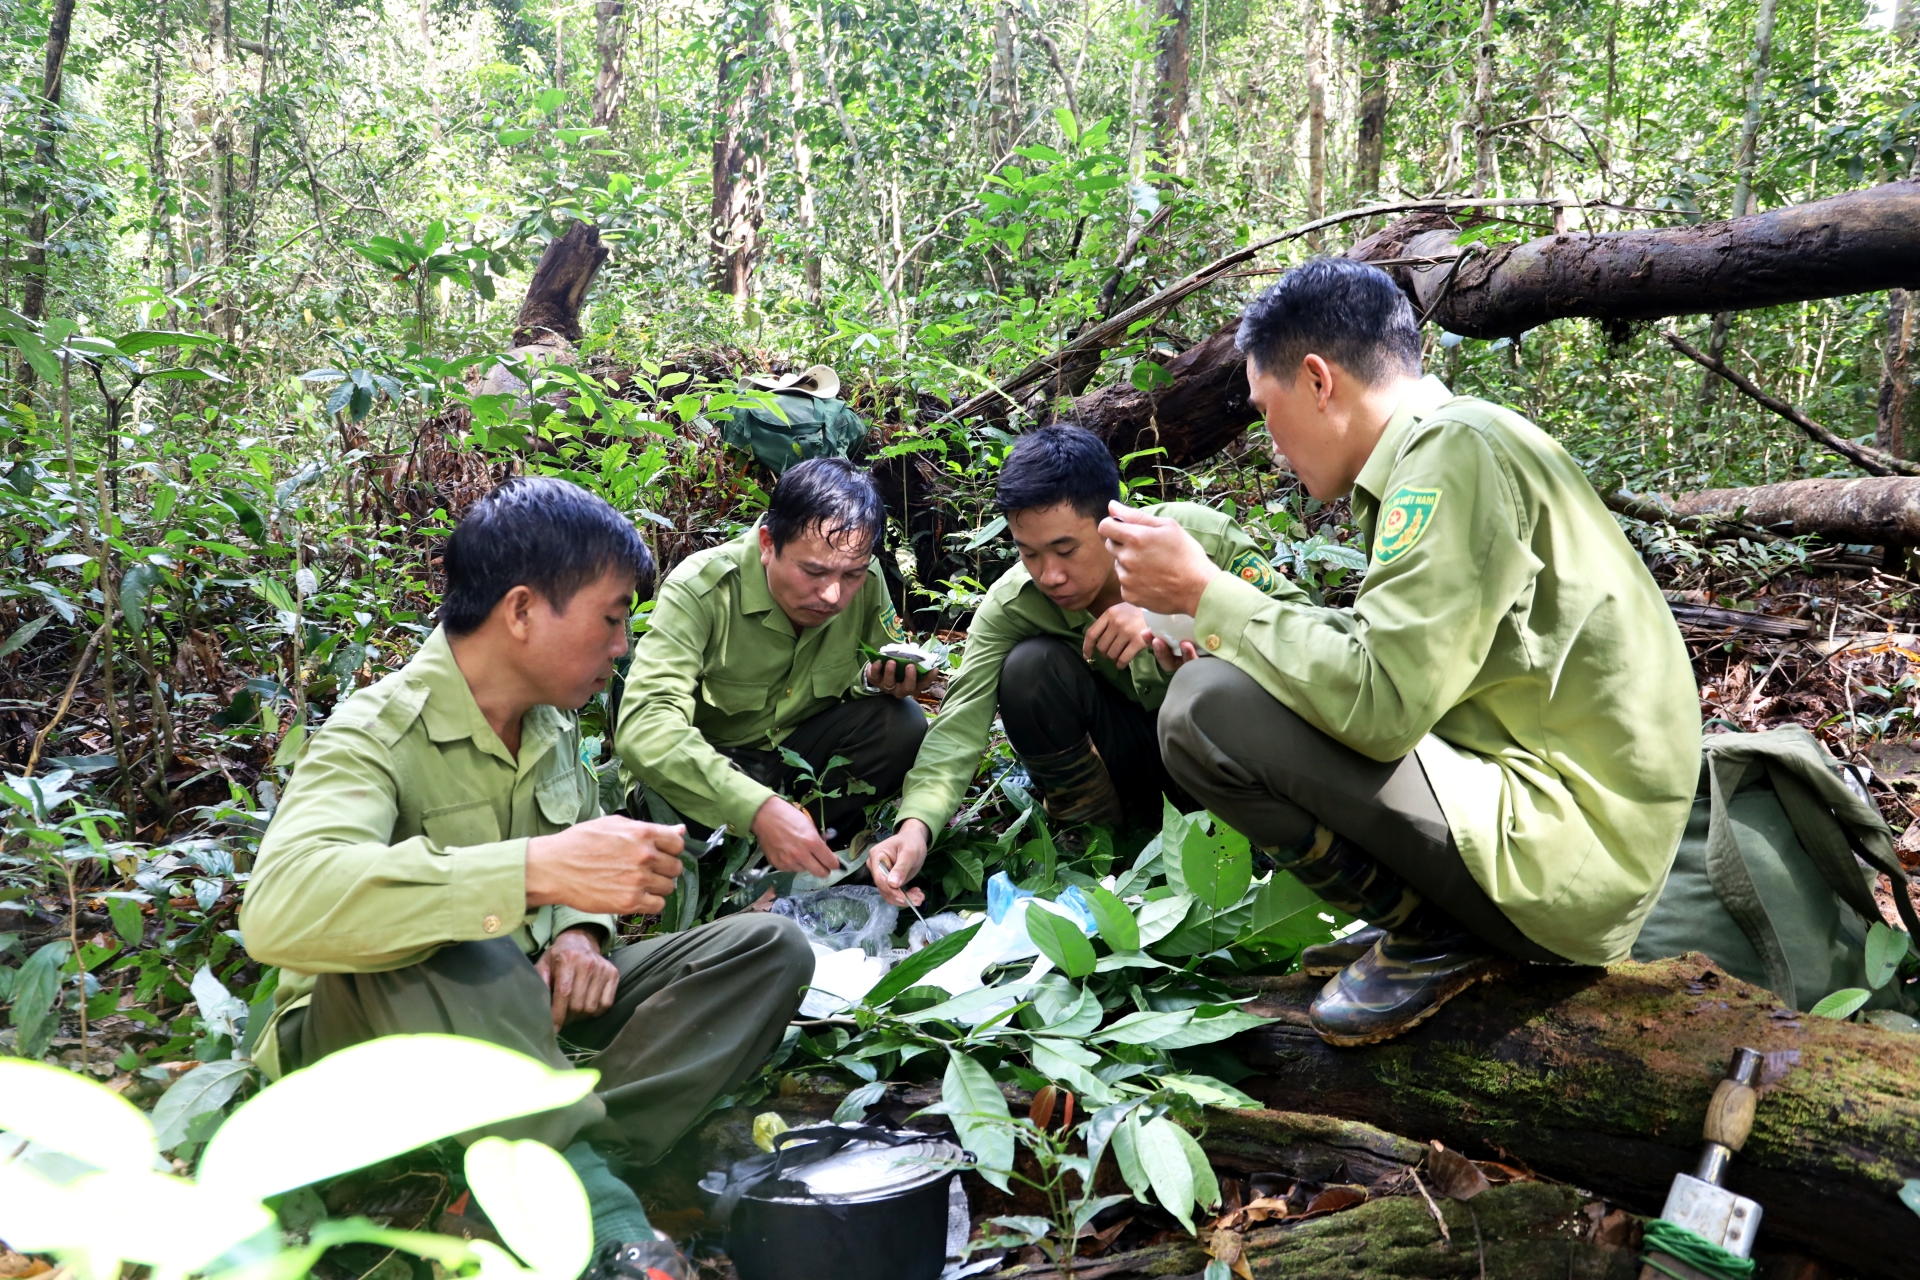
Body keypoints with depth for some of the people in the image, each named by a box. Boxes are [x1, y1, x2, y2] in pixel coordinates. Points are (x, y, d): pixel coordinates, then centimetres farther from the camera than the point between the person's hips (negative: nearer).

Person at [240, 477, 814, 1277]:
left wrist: (581, 932, -8)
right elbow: (278, 908, -41)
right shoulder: (376, 733, -22)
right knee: (458, 961, -41)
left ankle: (571, 1162, -24)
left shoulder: (552, 723, 0)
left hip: (524, 1009, 7)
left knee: (768, 949, -8)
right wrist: (540, 871, -46)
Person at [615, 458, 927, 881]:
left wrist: (878, 682, -23)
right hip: (713, 760, -3)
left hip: (803, 745, 4)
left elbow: (877, 672, 5)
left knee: (905, 724, -22)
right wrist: (759, 809, -54)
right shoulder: (700, 588, -29)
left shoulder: (865, 579, -15)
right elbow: (645, 724, -41)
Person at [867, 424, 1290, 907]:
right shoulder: (1011, 604, -20)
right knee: (1030, 666, -26)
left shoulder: (1198, 537, -24)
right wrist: (915, 825, -45)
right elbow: (961, 721, -28)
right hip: (1131, 749, 2)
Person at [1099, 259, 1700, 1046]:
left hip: (1564, 854, -10)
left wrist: (1205, 594, -15)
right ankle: (1434, 918, 13)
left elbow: (1383, 700, -25)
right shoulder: (1433, 449, 13)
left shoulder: (1456, 447, -16)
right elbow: (1407, 659, 16)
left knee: (1206, 709, -20)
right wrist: (1227, 629, 10)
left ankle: (1434, 936, -4)